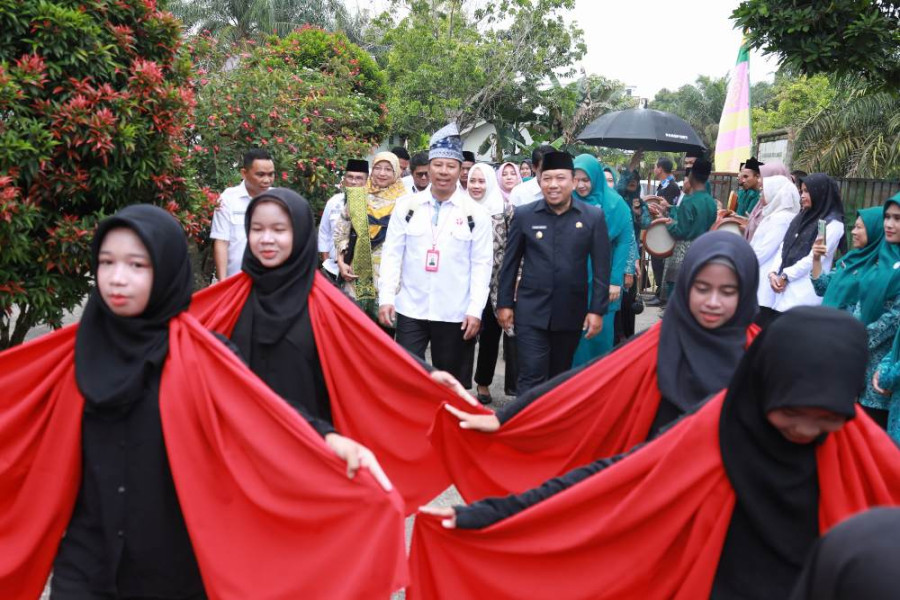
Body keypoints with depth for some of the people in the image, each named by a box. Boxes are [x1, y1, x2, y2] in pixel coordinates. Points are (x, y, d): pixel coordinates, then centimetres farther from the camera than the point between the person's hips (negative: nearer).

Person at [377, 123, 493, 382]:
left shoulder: (475, 213, -1)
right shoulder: (407, 207, 3)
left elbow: (481, 264, -2)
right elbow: (392, 255, 3)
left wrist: (475, 310, -8)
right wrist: (386, 298, -5)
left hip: (454, 313, -1)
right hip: (410, 309, 1)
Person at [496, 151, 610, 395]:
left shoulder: (593, 217, -2)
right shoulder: (524, 215, -1)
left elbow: (601, 267, -1)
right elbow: (510, 262, 5)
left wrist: (597, 310, -5)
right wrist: (504, 303, 3)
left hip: (571, 313, 1)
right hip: (531, 312, -1)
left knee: (560, 378, 16)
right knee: (531, 379, -6)